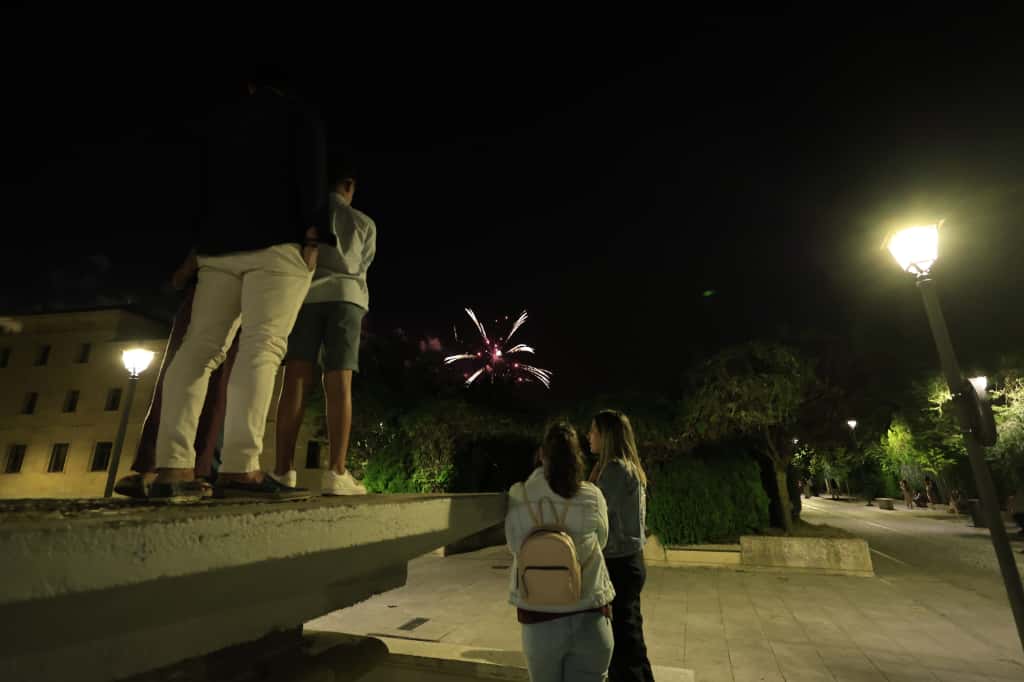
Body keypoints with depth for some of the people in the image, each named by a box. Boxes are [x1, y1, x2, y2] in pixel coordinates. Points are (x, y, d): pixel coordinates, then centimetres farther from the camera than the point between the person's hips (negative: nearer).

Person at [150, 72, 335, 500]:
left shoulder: (220, 122, 28)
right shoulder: (301, 117, 14)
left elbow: (202, 187, 22)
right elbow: (311, 177, -4)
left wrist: (198, 246, 20)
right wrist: (313, 236, -9)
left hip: (218, 244, 5)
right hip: (277, 242, -5)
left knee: (200, 347, 0)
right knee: (262, 347, -17)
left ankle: (172, 467, -7)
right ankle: (240, 468, -25)